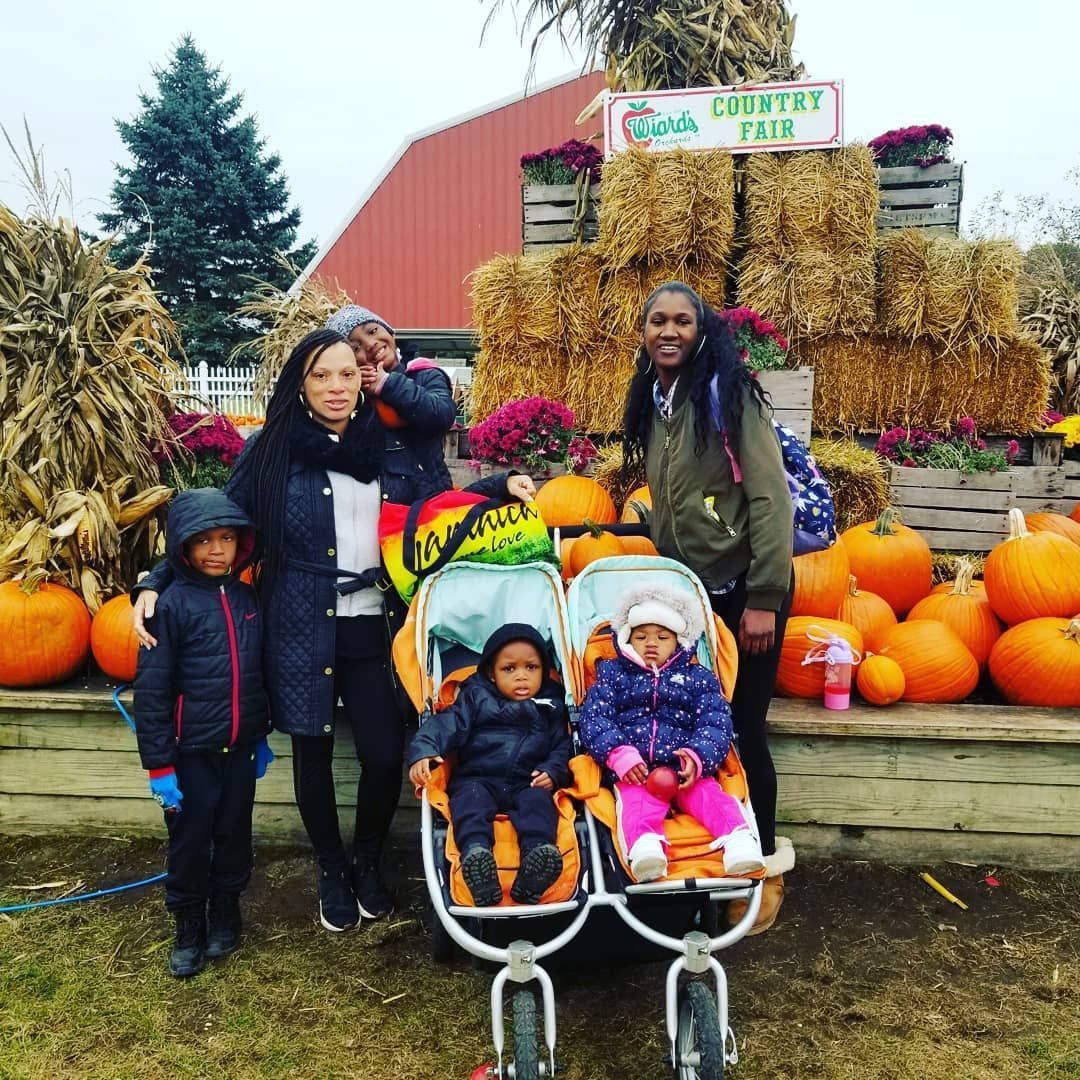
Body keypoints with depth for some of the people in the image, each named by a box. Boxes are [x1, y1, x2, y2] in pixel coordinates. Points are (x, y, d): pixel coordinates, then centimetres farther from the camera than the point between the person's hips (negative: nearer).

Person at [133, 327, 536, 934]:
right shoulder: (273, 450, 1)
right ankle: (332, 871, 34)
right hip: (303, 629, -1)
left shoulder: (394, 448, 8)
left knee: (386, 753, 0)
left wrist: (503, 486, 1)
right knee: (313, 751, 10)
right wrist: (156, 584, -6)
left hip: (377, 628, 2)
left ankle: (369, 863, 30)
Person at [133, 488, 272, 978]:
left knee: (234, 835, 16)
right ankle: (188, 924, 30)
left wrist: (262, 735, 16)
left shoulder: (245, 598, 3)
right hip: (192, 752, -4)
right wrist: (159, 764, -12)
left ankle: (226, 911, 36)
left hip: (239, 749, 4)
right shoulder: (171, 603, -12)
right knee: (189, 841, 10)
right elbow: (151, 689, -12)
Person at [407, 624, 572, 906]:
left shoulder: (551, 706, 18)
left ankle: (538, 852, -55)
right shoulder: (475, 698, 12)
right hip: (477, 779, -1)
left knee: (538, 800, -30)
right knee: (471, 798, -31)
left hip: (527, 785, 1)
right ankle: (475, 853, -55)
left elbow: (563, 746, 16)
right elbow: (447, 725, -1)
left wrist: (553, 772, -6)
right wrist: (423, 751, -21)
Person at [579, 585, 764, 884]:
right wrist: (618, 753, -14)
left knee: (710, 796, -26)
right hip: (634, 771, -2)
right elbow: (594, 717, 5)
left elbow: (716, 722, 7)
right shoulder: (613, 674, 20)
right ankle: (644, 845, -56)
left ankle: (738, 840, -43)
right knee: (637, 803, -31)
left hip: (687, 769, 2)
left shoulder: (698, 678, 21)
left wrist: (699, 757, -15)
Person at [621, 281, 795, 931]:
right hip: (688, 588, 6)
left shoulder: (725, 391, -12)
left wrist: (764, 599, -19)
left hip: (742, 588, -6)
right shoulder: (650, 401, 7)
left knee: (742, 727, 1)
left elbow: (771, 497, -16)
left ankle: (765, 864, 21)